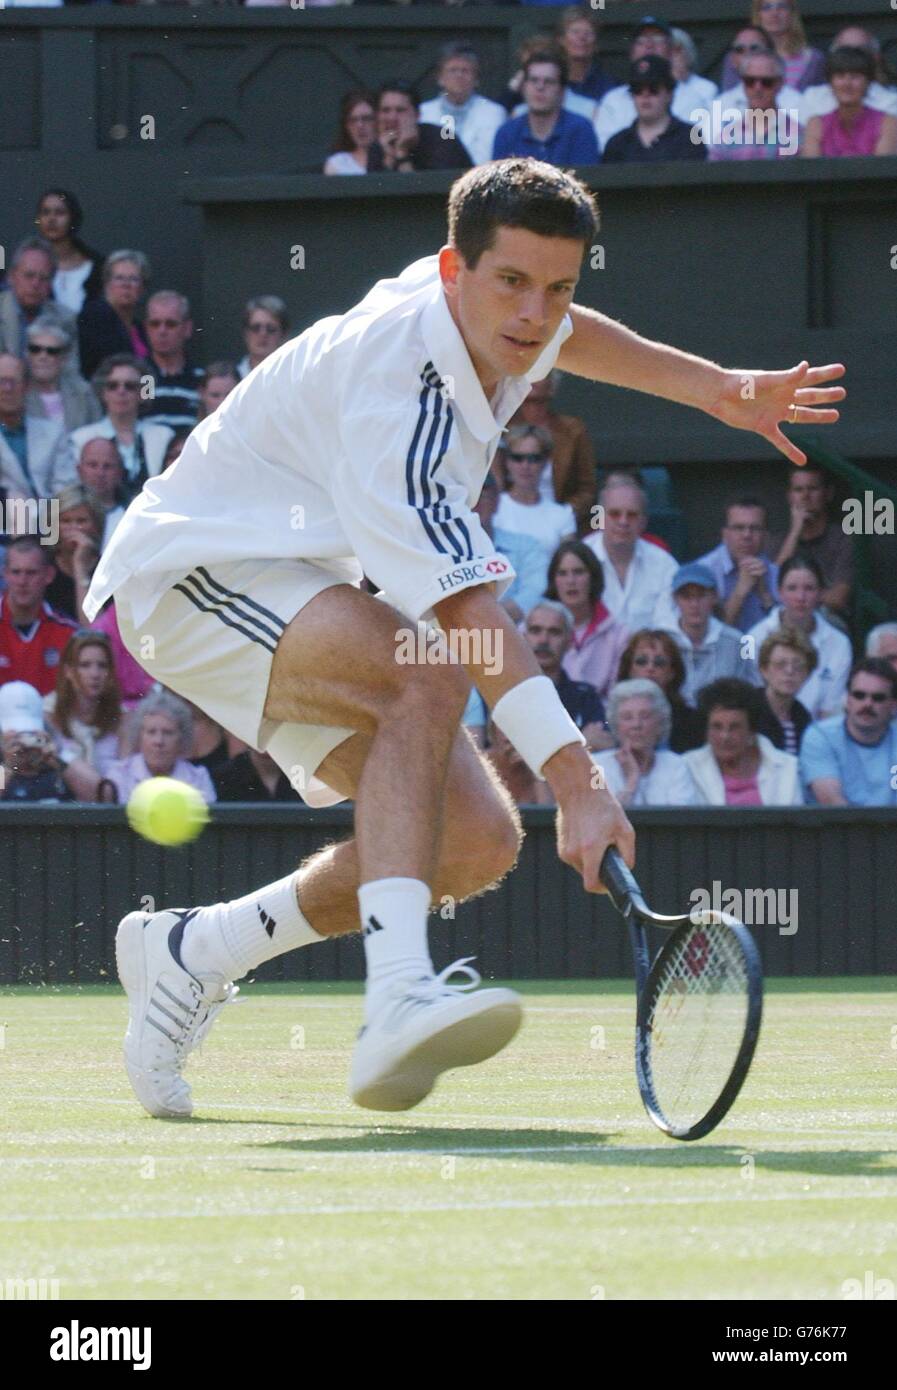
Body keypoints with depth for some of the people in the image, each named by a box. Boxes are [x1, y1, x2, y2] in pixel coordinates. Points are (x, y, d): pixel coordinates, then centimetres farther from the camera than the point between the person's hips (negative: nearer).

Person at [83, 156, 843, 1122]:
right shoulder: (395, 402, -32)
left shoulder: (480, 314, -6)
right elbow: (468, 620, -40)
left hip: (299, 581, 10)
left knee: (478, 841, -3)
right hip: (197, 570, -10)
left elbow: (558, 335, 23)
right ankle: (399, 1000, -51)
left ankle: (193, 949, 11)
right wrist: (576, 784, -46)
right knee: (429, 679, -37)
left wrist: (720, 390, 17)